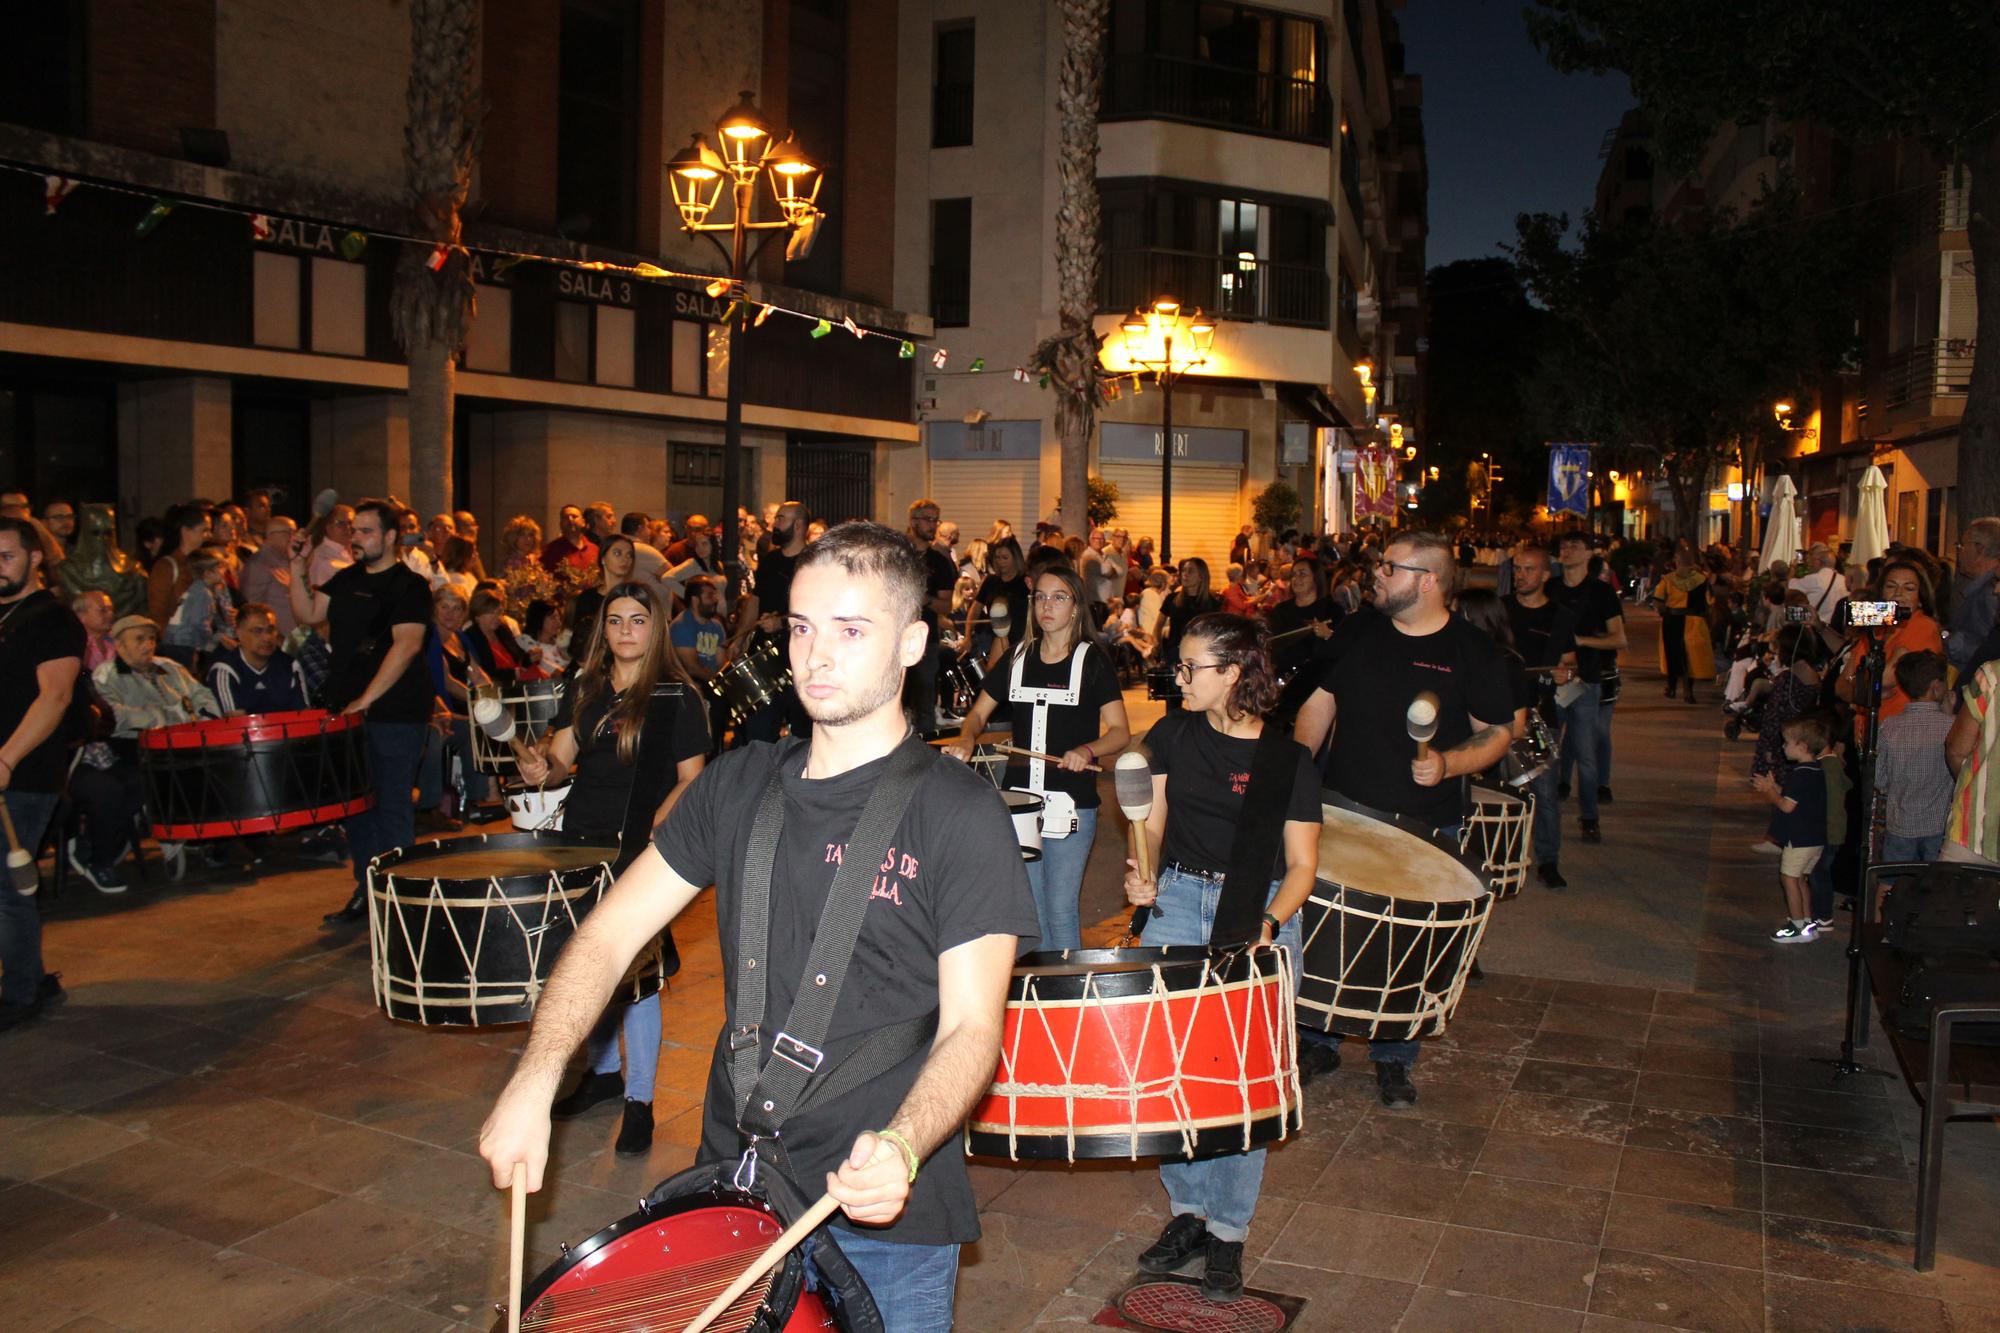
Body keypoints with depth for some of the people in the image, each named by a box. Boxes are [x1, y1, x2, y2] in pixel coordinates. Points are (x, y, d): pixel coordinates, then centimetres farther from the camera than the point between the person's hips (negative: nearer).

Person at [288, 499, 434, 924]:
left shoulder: (408, 585, -9)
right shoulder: (347, 579, 16)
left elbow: (407, 644, -18)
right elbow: (309, 613, 14)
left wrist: (366, 699, -21)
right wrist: (298, 567, 1)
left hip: (395, 714, -8)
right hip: (347, 710, 8)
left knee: (392, 805, -3)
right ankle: (365, 892, 23)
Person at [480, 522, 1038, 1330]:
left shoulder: (959, 815, -12)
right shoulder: (740, 784, 4)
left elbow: (971, 1026, -14)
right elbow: (611, 932, 3)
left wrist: (902, 1147, -32)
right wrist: (536, 1078, -11)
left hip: (884, 1213, -4)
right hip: (732, 1183, 5)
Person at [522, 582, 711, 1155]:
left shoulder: (678, 696, -4)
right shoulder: (584, 688, 11)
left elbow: (691, 779, -5)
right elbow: (563, 755, 10)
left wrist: (655, 832, -19)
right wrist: (543, 766, -14)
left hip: (641, 848, -5)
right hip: (581, 839, 5)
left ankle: (639, 1099, 6)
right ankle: (602, 1070, 32)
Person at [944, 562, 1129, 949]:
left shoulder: (1092, 661, -4)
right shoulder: (1019, 657, 9)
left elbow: (1120, 732, -7)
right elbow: (980, 711, 16)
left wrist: (1086, 750, -26)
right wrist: (967, 739, -5)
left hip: (1071, 805, -4)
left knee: (1060, 911, -4)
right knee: (1029, 910, 11)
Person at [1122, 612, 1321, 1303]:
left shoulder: (1288, 760, -6)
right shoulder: (1173, 735, 4)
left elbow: (1301, 866, -4)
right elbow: (1154, 824, 8)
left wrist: (1269, 923, -20)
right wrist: (1142, 873, -12)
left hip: (1261, 912, -3)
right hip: (1177, 903, 3)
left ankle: (1229, 1232, 14)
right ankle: (1187, 1209, 18)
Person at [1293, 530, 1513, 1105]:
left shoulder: (1473, 651, -5)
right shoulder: (1356, 632, 4)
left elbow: (1497, 733, -1)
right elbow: (1319, 703, 9)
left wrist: (1448, 764, -19)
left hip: (1424, 827, -2)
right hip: (1340, 815, 2)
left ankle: (1393, 1059, 25)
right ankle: (1315, 1039, 26)